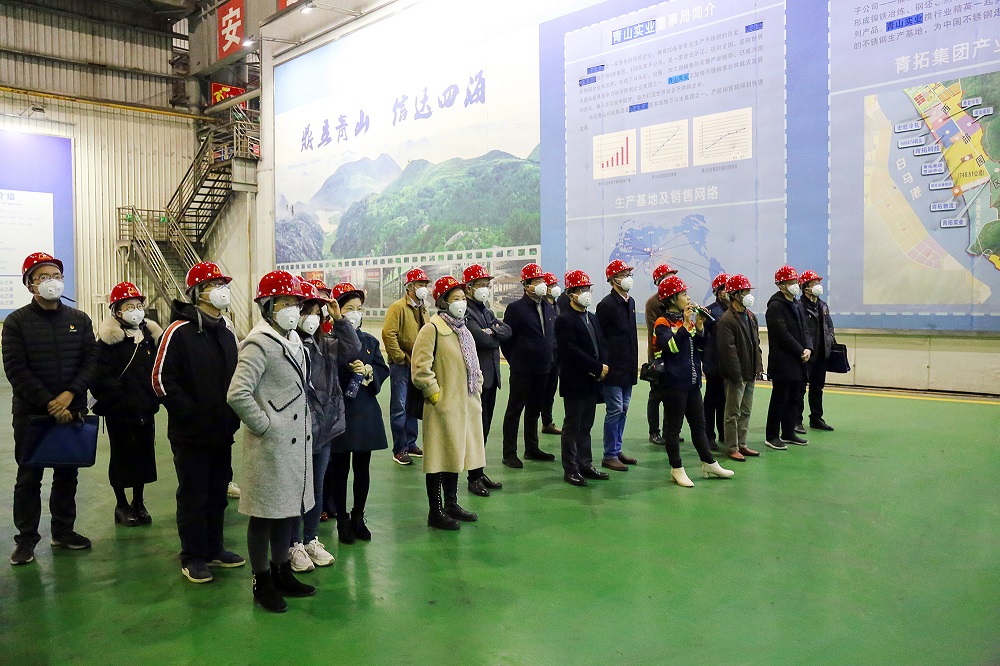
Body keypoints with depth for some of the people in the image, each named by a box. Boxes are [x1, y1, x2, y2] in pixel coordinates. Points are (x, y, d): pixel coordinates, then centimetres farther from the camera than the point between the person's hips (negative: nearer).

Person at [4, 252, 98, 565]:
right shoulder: (17, 322, -3)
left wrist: (70, 394, -13)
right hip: (31, 413, -3)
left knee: (67, 474, 11)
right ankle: (26, 539, 16)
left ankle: (63, 530, 24)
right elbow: (16, 369, -10)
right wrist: (49, 403, -16)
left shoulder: (79, 319, 7)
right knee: (29, 477, 5)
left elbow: (91, 361, 1)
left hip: (72, 410, 3)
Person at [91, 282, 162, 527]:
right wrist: (121, 400, -17)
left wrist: (153, 398, -1)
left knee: (144, 455, 11)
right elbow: (101, 378, -14)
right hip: (119, 413, -4)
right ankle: (121, 505, 22)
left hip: (146, 411, 4)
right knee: (121, 457, 7)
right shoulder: (109, 340, -9)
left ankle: (138, 502, 27)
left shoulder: (151, 336, 6)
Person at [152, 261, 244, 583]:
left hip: (223, 431, 7)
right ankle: (193, 557, 17)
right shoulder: (180, 331, -11)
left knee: (218, 492, 15)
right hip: (191, 433, -6)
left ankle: (213, 549, 29)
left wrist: (233, 413, 8)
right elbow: (161, 379, -14)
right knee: (193, 495, 4)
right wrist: (190, 412, -15)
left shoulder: (227, 331, 11)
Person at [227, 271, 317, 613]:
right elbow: (238, 394, -24)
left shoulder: (293, 340, 11)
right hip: (270, 444, -8)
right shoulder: (259, 343, -15)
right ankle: (261, 582, 18)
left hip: (296, 441, 9)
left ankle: (282, 572, 32)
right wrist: (264, 426, -15)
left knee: (287, 508, 18)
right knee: (264, 512, 4)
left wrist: (303, 427, 13)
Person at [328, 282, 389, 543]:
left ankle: (358, 517, 27)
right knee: (340, 469, 6)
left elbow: (383, 370, 6)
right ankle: (342, 520, 20)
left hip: (366, 412, 5)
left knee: (362, 468, 11)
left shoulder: (370, 341, 11)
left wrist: (367, 371, -12)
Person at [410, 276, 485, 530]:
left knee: (456, 454, 16)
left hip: (464, 405, 9)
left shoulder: (462, 329, 15)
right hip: (443, 406, -8)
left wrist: (476, 390, 14)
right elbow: (421, 369, -20)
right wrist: (435, 395, -16)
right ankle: (435, 512, 11)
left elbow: (473, 364, 23)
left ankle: (452, 504, 29)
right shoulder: (432, 329, -14)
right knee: (439, 458, 0)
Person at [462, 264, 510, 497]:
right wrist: (497, 334, -4)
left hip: (490, 376, 8)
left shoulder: (486, 310, 17)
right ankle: (474, 477, 6)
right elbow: (480, 338, -23)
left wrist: (492, 331, -12)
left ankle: (480, 472, 22)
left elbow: (507, 331, 7)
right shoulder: (465, 312, -11)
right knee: (477, 427, -3)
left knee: (484, 427, 13)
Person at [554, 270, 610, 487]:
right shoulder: (564, 320, -11)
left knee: (586, 426, 14)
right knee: (572, 427, 2)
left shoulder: (593, 318, 15)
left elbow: (601, 346, 14)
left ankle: (586, 465, 23)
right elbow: (572, 351, -19)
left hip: (592, 381, 7)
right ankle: (570, 469, 10)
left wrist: (603, 366, -5)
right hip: (574, 382, -7)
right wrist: (598, 368, -17)